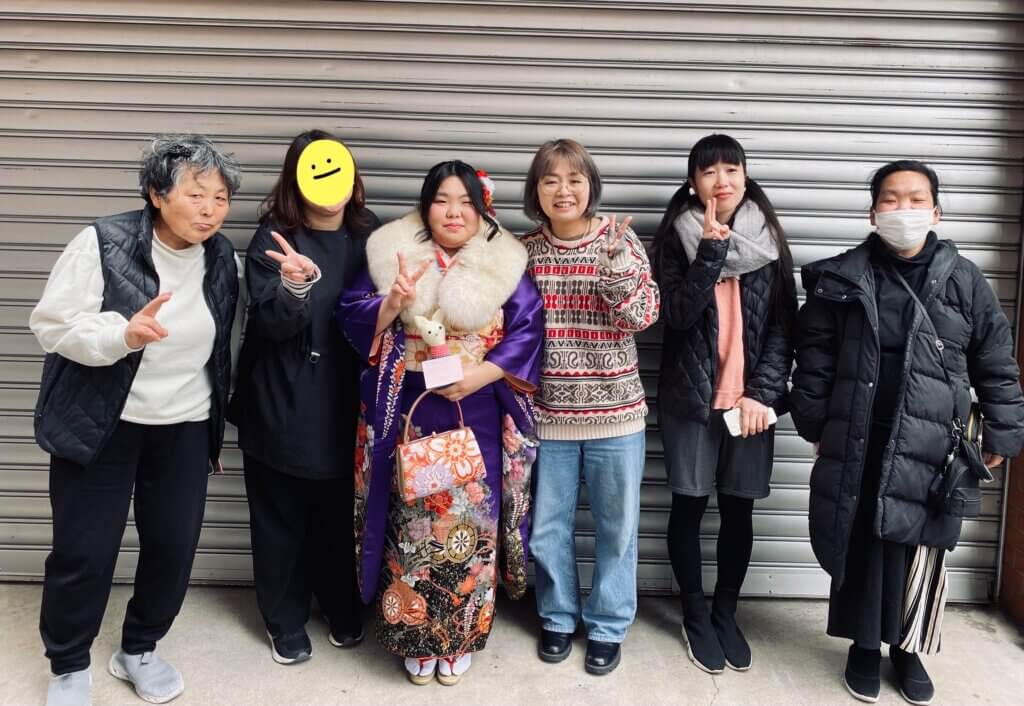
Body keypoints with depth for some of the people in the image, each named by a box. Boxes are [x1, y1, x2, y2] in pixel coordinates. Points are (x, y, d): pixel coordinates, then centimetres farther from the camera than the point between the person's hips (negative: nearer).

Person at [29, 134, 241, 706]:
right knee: (84, 551, 2)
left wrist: (217, 428, 16)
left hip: (184, 429, 4)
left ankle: (139, 650, 33)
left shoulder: (225, 260, -1)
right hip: (98, 424, -3)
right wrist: (123, 334, -32)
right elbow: (51, 325, -13)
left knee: (175, 547, 7)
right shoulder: (104, 243, -14)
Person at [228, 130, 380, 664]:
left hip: (342, 405, 3)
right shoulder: (274, 239, -9)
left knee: (338, 515, 15)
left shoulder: (369, 235, 2)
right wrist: (295, 285, -35)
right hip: (282, 408, -3)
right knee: (282, 519, 9)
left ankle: (342, 610, 37)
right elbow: (271, 324, -17)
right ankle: (286, 623, 30)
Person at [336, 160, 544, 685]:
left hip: (477, 419, 0)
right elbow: (351, 318, 1)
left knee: (470, 521, 6)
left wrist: (476, 376, -16)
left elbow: (528, 332, -5)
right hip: (410, 416, 1)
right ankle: (416, 639, 25)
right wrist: (391, 304, -19)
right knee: (412, 521, 6)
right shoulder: (392, 256, 3)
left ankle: (460, 639, 25)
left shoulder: (505, 265, 0)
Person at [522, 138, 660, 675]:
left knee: (616, 526, 10)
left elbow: (643, 316, -12)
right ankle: (557, 616, 34)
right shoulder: (525, 251, 2)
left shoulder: (620, 241, -4)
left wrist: (617, 261, -25)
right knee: (547, 526, 13)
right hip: (548, 412, 2)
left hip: (614, 410, -1)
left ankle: (608, 626, 29)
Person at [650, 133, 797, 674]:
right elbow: (677, 316, -14)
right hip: (689, 397, -1)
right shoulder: (676, 238, -2)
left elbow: (783, 327, 2)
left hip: (750, 398, 2)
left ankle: (725, 613, 27)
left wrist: (762, 393, -7)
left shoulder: (767, 239, 4)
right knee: (689, 507, 7)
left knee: (739, 510, 9)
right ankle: (695, 616, 25)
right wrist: (711, 249, -22)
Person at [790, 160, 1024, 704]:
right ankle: (864, 644, 27)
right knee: (860, 544, 8)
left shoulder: (963, 280, 2)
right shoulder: (841, 278, 1)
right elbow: (814, 357, 4)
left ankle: (907, 647, 27)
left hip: (930, 446, 0)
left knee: (920, 548, 6)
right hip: (857, 442, 0)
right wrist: (814, 424, 3)